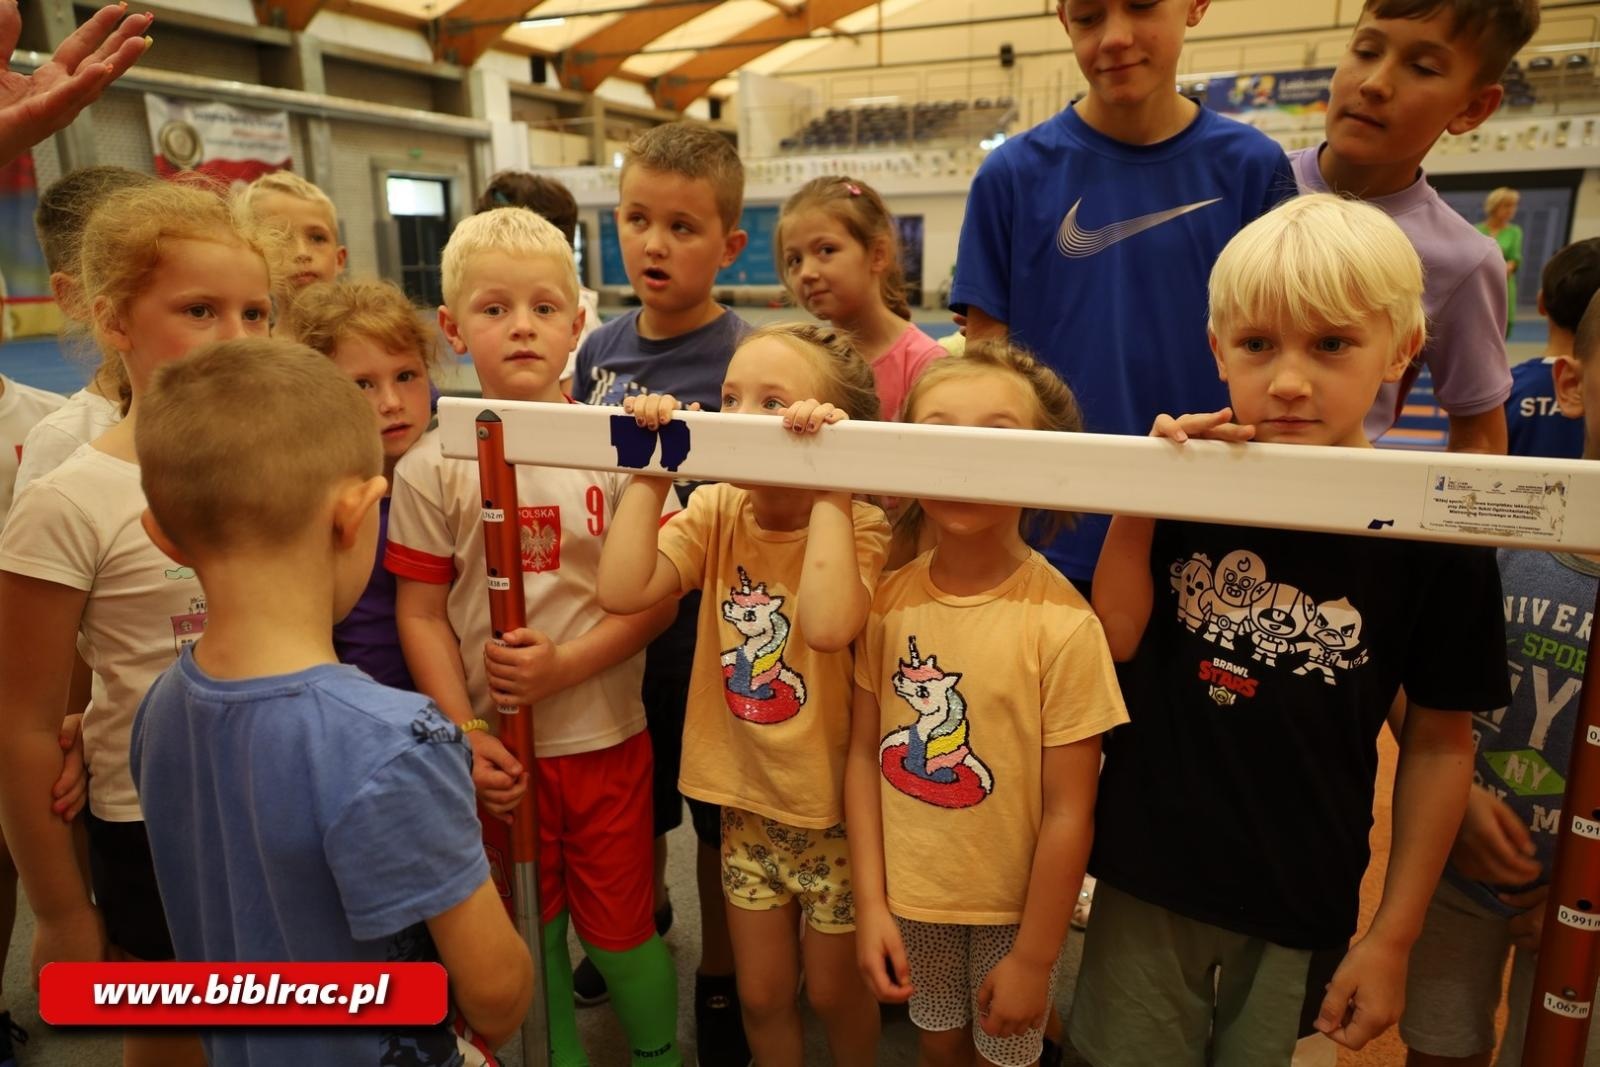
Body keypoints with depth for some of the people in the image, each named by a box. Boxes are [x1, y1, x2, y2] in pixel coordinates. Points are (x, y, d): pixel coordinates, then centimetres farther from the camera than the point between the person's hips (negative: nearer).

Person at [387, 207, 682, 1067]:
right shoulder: (432, 466, -5)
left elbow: (658, 596, -8)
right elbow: (421, 613, -2)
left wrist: (564, 666, -19)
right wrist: (465, 735, -10)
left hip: (604, 736, -1)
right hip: (497, 748, 1)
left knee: (618, 931, 13)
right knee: (530, 933, 19)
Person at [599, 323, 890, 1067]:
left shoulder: (858, 525, -19)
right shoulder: (715, 511, -7)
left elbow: (829, 624, -40)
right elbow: (621, 590, -21)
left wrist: (828, 484, -36)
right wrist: (652, 472, -19)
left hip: (834, 807, -3)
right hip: (746, 802, 4)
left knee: (834, 991, 19)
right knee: (760, 994, 21)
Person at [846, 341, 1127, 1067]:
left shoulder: (1061, 623, -23)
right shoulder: (888, 599, -11)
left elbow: (1069, 812, -17)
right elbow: (865, 753, -4)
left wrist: (1034, 957, -10)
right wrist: (870, 902, -5)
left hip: (1013, 905, -3)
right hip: (910, 895, 3)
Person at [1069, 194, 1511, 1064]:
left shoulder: (1433, 537, -12)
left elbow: (1440, 744, -4)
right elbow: (1114, 642, -13)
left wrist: (1393, 936, -2)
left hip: (1303, 898, -1)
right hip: (1149, 869, 1)